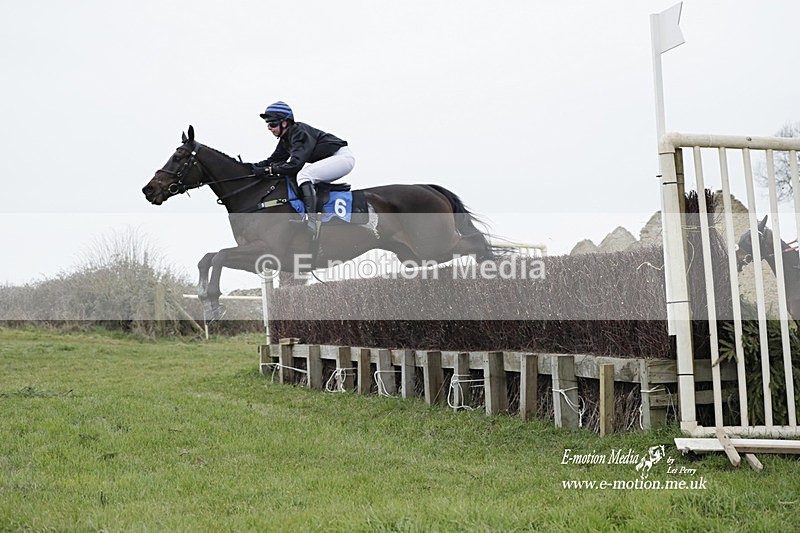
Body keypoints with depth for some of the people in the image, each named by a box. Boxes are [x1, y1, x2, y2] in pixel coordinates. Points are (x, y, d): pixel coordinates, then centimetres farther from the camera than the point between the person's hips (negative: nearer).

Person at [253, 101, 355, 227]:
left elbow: (295, 165, -31)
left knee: (303, 175, -27)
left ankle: (311, 224, -34)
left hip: (343, 156, -11)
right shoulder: (285, 138, 7)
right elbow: (274, 159, 11)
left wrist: (267, 170, -28)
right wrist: (255, 166, -5)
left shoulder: (300, 133, -22)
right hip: (329, 159, 11)